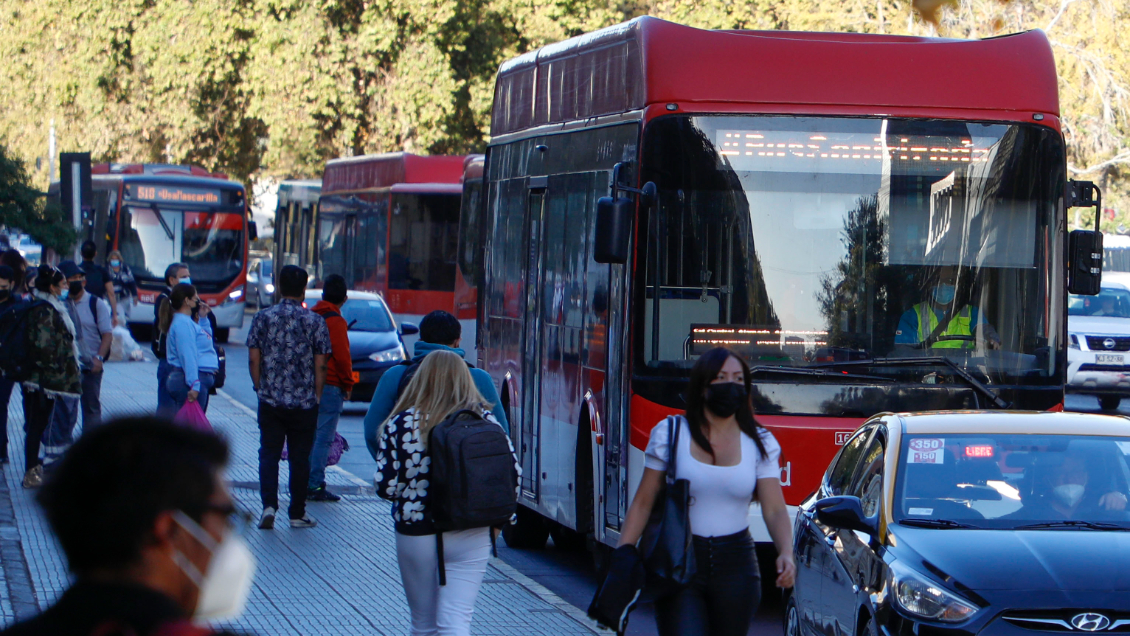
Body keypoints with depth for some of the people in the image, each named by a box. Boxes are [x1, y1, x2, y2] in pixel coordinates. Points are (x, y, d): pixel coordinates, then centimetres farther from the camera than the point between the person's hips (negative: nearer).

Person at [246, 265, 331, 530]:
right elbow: (320, 365, -4)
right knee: (300, 458, 8)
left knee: (269, 454, 7)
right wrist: (316, 396, 9)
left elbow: (254, 359, 0)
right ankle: (297, 513, 13)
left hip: (270, 401, 1)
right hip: (304, 402, -1)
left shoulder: (263, 318, -1)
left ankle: (269, 506, -10)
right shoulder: (315, 321, -5)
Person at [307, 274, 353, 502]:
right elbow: (342, 356, -14)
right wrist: (348, 384, -2)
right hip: (330, 387, -7)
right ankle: (316, 486, -6)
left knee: (310, 436, 13)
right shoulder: (336, 321, -11)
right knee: (323, 438, -5)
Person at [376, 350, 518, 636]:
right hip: (471, 537, 1)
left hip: (416, 535, 0)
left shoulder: (400, 425, -8)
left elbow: (386, 486, -10)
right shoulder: (483, 420, -4)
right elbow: (512, 473, -3)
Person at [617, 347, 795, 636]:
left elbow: (775, 510, -3)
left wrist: (786, 553, -22)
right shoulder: (670, 434, 0)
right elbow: (643, 504, 3)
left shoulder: (759, 443, 3)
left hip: (735, 567, 2)